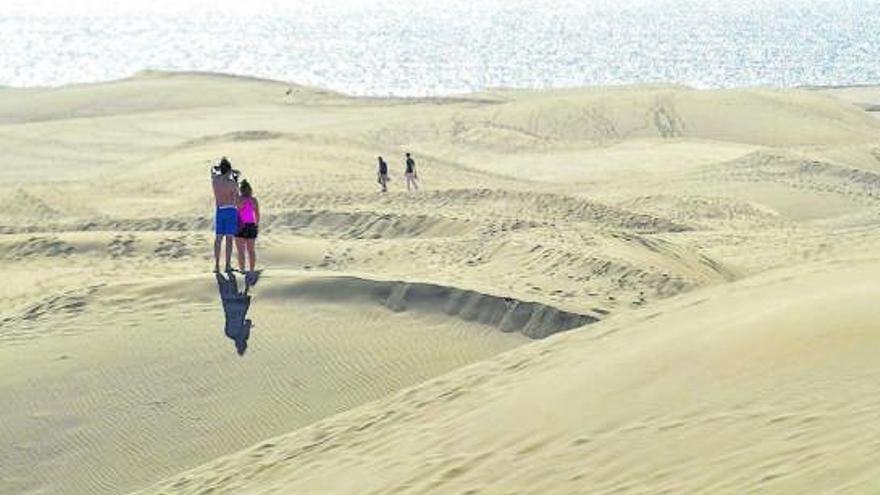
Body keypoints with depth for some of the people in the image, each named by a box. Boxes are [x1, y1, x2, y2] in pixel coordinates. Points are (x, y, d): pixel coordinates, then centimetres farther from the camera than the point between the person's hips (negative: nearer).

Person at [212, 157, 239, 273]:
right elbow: (237, 199, -2)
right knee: (229, 238, -2)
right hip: (231, 210, -4)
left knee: (218, 238, 8)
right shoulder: (233, 183, -13)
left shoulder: (214, 179, 1)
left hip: (219, 210, 4)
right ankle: (228, 265, -3)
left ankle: (217, 265, 3)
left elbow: (213, 169, 25)